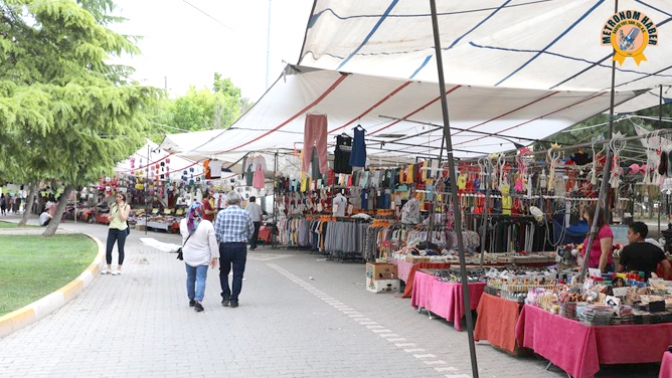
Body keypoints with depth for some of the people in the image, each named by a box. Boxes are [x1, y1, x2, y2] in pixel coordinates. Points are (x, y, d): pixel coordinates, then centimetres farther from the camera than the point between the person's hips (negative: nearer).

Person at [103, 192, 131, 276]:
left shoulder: (127, 206, -3)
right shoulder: (113, 205, 11)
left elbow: (123, 218, -13)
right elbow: (109, 216, 18)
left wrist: (120, 208, -13)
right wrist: (110, 217, -5)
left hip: (121, 230, -4)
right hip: (112, 229, 4)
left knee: (120, 250, 4)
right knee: (108, 250, 3)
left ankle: (119, 269, 14)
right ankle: (109, 268, 16)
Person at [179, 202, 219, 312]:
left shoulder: (183, 222, -7)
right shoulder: (207, 225, -16)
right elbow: (213, 243, -11)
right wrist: (215, 257, 0)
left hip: (188, 256, 4)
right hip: (202, 257, -3)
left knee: (190, 277, 18)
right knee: (201, 279, -1)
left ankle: (191, 299, 30)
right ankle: (198, 301, -12)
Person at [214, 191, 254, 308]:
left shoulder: (221, 213, -4)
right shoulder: (245, 214, -2)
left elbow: (217, 232, -4)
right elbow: (251, 230, 10)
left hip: (225, 246, 0)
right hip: (240, 246, 0)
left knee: (224, 272, 18)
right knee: (238, 274, 7)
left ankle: (225, 296, 12)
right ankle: (234, 299, 6)